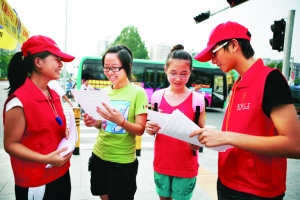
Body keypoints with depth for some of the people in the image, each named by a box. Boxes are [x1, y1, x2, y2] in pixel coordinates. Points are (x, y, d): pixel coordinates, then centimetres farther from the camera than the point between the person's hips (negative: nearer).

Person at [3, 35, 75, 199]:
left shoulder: (54, 95, 5)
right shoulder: (19, 101, -20)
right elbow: (11, 144, -15)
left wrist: (66, 132, -3)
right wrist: (45, 159, -24)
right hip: (35, 183, -7)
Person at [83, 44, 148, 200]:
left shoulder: (138, 92, -14)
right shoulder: (104, 92, 2)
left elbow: (140, 129, -15)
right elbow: (103, 124, 11)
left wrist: (121, 121, -33)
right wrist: (93, 122, -11)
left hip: (123, 161, -5)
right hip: (99, 155, 5)